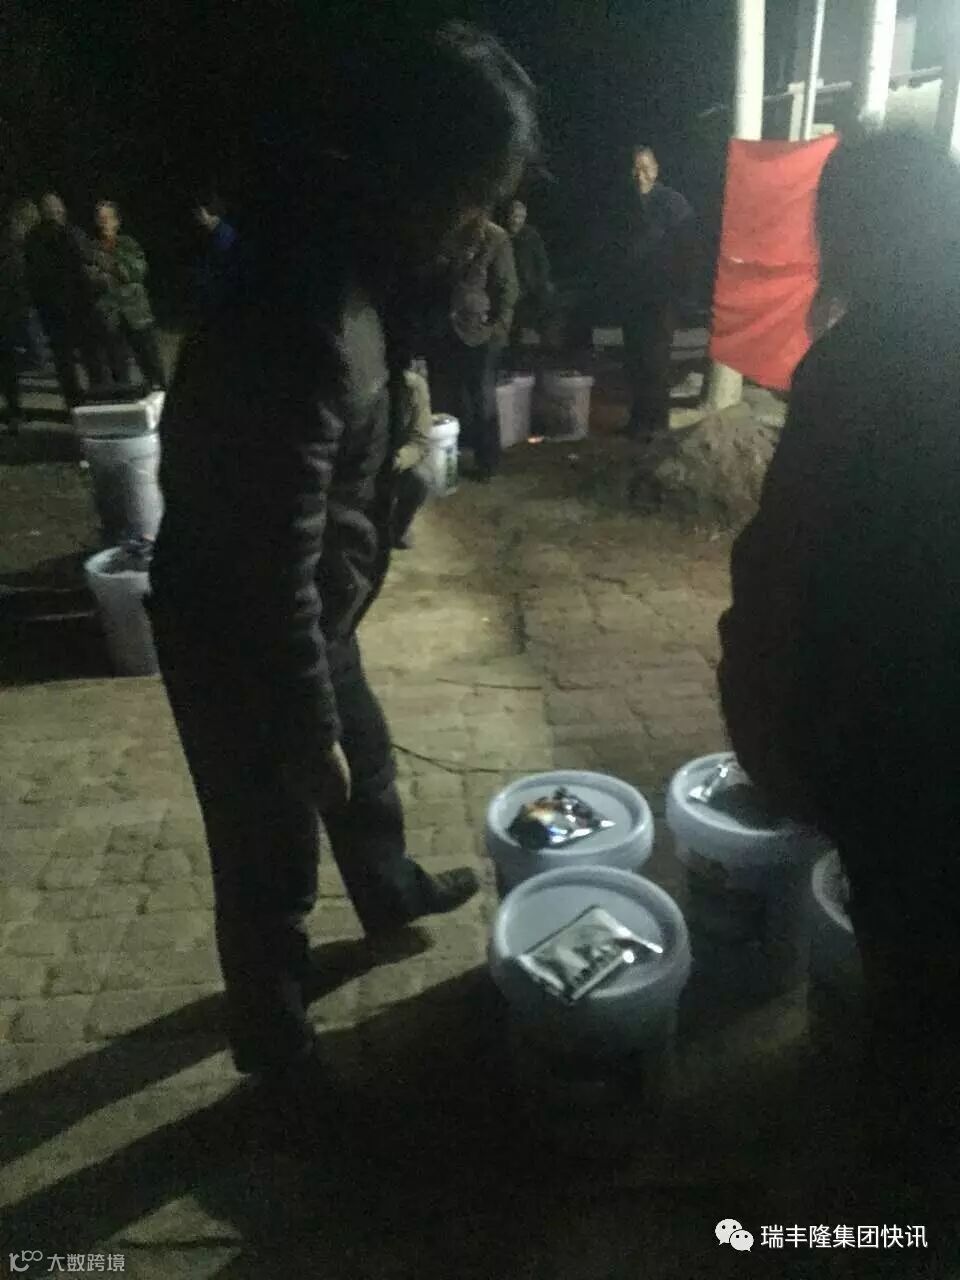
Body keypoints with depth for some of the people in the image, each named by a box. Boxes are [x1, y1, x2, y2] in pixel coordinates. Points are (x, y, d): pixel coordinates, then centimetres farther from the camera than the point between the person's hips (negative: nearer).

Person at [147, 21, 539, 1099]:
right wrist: (308, 736, -17)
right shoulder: (305, 329, -33)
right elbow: (277, 574, -29)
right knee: (270, 856, 12)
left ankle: (390, 893, 60)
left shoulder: (340, 257, -1)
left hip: (306, 609, 9)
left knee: (364, 763, 29)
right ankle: (272, 1045, 40)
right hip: (241, 636, -9)